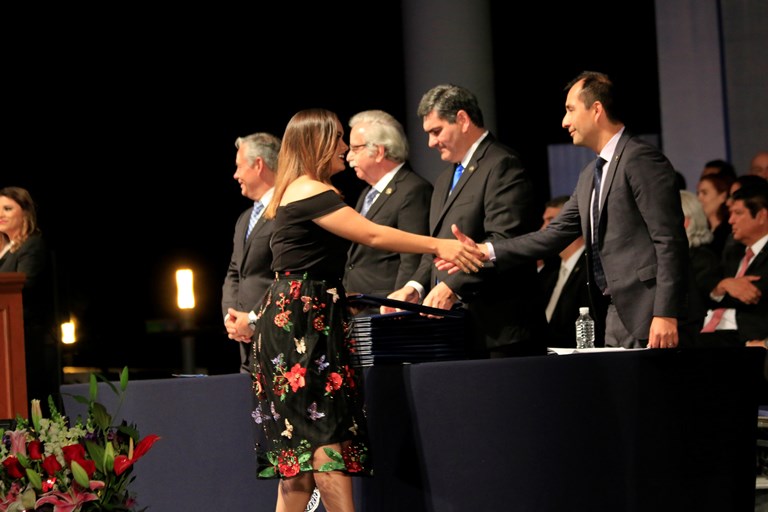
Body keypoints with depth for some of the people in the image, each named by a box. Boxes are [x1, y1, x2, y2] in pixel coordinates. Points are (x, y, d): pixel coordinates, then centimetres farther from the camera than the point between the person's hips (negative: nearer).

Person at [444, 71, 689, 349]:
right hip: (614, 317, 9)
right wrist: (485, 252, 9)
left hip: (644, 313, -9)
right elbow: (556, 233, 18)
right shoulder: (590, 176, 20)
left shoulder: (641, 159, -9)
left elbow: (669, 241, -14)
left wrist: (665, 315, -20)